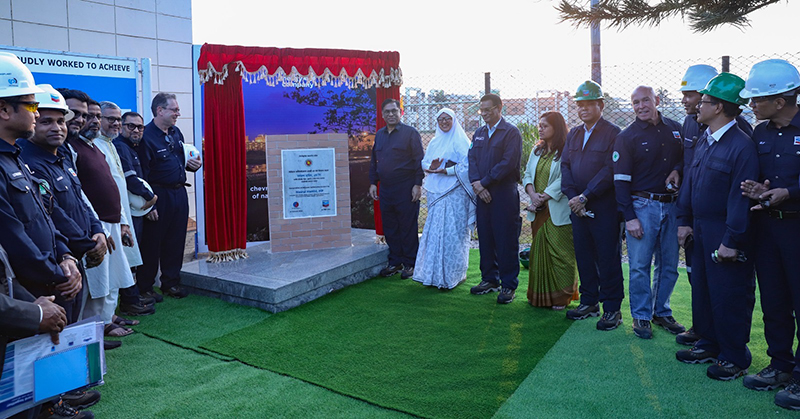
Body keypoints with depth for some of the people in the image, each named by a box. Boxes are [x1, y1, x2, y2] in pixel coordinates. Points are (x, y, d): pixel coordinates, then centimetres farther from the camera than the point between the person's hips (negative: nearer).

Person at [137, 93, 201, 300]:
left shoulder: (176, 133, 12)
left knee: (176, 241, 13)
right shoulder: (146, 136, -14)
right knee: (151, 243, 3)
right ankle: (145, 287, 15)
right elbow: (142, 174, -17)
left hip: (179, 194, 8)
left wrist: (193, 164, 3)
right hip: (159, 195, -7)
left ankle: (171, 282, 26)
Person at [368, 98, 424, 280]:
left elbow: (419, 160, -6)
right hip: (385, 189, 6)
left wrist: (418, 184, -12)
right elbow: (374, 161, 21)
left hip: (406, 189, -6)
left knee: (408, 227, 0)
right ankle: (395, 262, 21)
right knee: (389, 227, 9)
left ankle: (410, 264, 11)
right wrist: (373, 183, 14)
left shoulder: (410, 133, -3)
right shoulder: (379, 135, 15)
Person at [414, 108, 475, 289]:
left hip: (454, 191, -6)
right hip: (436, 191, 6)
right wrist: (431, 167, -7)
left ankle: (454, 274, 4)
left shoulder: (460, 141, -2)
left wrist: (447, 171, -19)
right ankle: (436, 273, 14)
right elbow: (425, 162, 15)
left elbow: (467, 164, -10)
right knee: (434, 229, 5)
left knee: (452, 230, -6)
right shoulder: (434, 142, 17)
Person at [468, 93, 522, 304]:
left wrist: (484, 182, -14)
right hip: (482, 194, 6)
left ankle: (508, 285, 7)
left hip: (504, 194, -6)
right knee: (485, 238, 11)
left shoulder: (511, 132, -4)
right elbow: (472, 159, 9)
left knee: (506, 241, -1)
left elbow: (508, 163, -14)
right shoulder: (479, 133, 16)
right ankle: (490, 279, 23)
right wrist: (476, 184, -9)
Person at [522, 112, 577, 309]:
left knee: (560, 253, -1)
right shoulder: (537, 150, 15)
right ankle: (540, 294, 20)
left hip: (558, 211, -6)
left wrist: (544, 196, -14)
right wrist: (532, 193, -6)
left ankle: (561, 296, 11)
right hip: (539, 211, 7)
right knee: (539, 252, 9)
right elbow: (527, 174, 12)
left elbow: (564, 180, -15)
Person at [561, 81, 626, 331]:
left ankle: (612, 309, 12)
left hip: (604, 207, -6)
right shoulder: (573, 135, 14)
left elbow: (610, 171, -15)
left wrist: (585, 196, -17)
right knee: (583, 256, 13)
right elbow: (565, 166, 8)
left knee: (608, 258, 1)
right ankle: (589, 302, 26)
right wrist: (572, 197, -7)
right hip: (577, 207, 6)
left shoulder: (612, 133, -6)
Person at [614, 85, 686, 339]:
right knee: (639, 265, -1)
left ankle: (661, 312, 26)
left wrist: (678, 170, -4)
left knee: (669, 265, 10)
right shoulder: (627, 136, -2)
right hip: (642, 206, -4)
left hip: (672, 205, 4)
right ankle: (641, 316, 13)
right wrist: (629, 217, -12)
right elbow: (621, 180, -6)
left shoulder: (675, 129, 10)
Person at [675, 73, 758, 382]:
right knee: (702, 290, 17)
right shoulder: (704, 141, 10)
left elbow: (740, 197, -19)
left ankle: (734, 358, 18)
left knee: (729, 298, 3)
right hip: (700, 230, 8)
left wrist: (732, 241, -19)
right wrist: (684, 221, 11)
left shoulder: (741, 145, -17)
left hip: (725, 237, -8)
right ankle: (709, 344, 32)